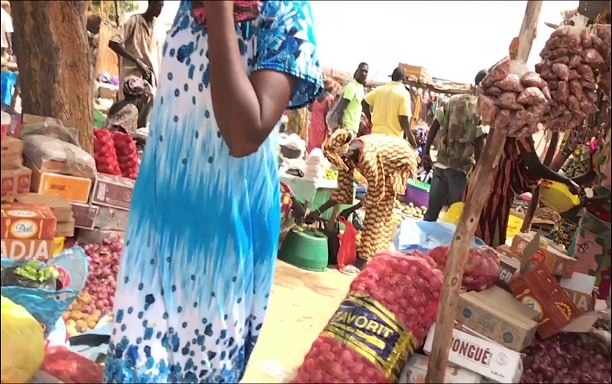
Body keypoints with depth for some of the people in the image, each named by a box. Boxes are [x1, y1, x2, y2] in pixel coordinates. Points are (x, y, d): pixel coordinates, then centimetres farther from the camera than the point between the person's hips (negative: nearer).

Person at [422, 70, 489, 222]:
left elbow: (435, 126, 7)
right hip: (461, 168, -5)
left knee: (432, 211, 12)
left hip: (440, 164, 5)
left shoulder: (454, 100, 10)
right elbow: (478, 143, -14)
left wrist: (426, 152, 14)